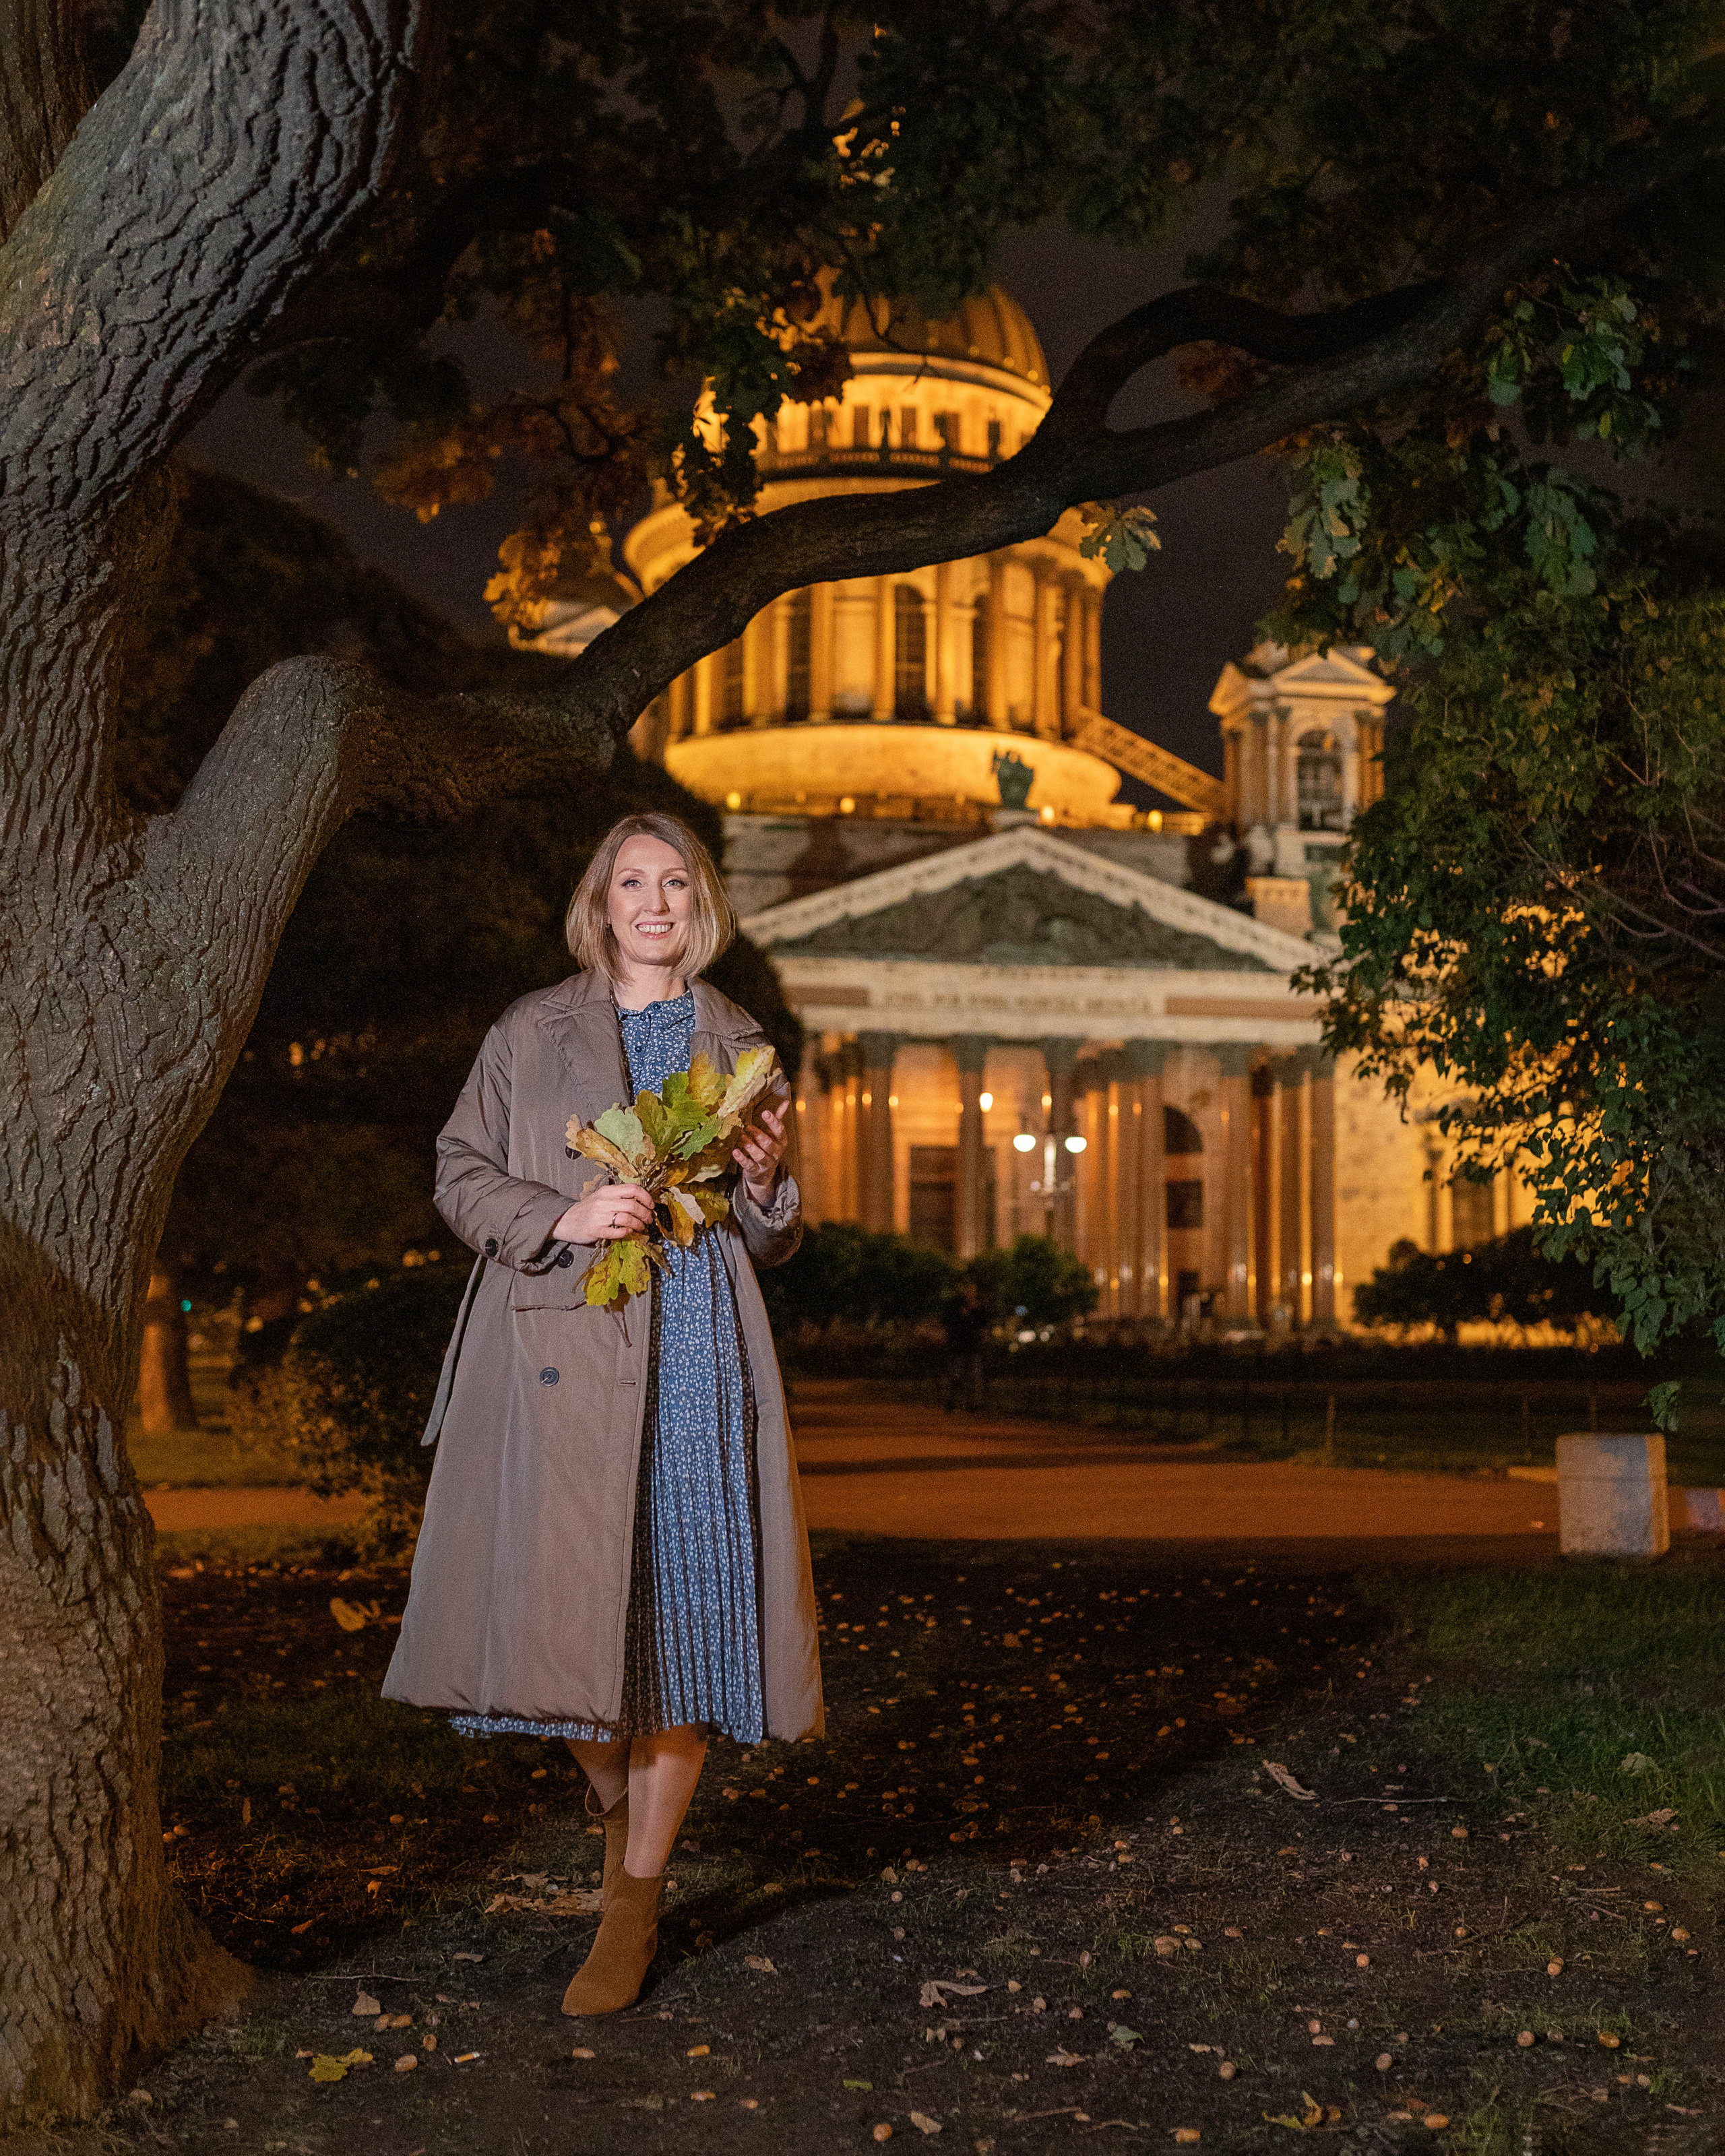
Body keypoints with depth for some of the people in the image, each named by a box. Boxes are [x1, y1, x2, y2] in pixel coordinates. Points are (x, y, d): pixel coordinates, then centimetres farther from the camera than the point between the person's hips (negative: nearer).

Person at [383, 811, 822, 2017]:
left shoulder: (741, 1050, 16)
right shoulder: (531, 1035, 10)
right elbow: (460, 1176, 8)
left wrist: (766, 1183, -3)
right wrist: (563, 1218, -9)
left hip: (699, 1350, 2)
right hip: (563, 1344, -1)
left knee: (692, 1596, -4)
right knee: (570, 1593, -10)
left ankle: (637, 1897, 8)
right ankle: (611, 1791, 25)